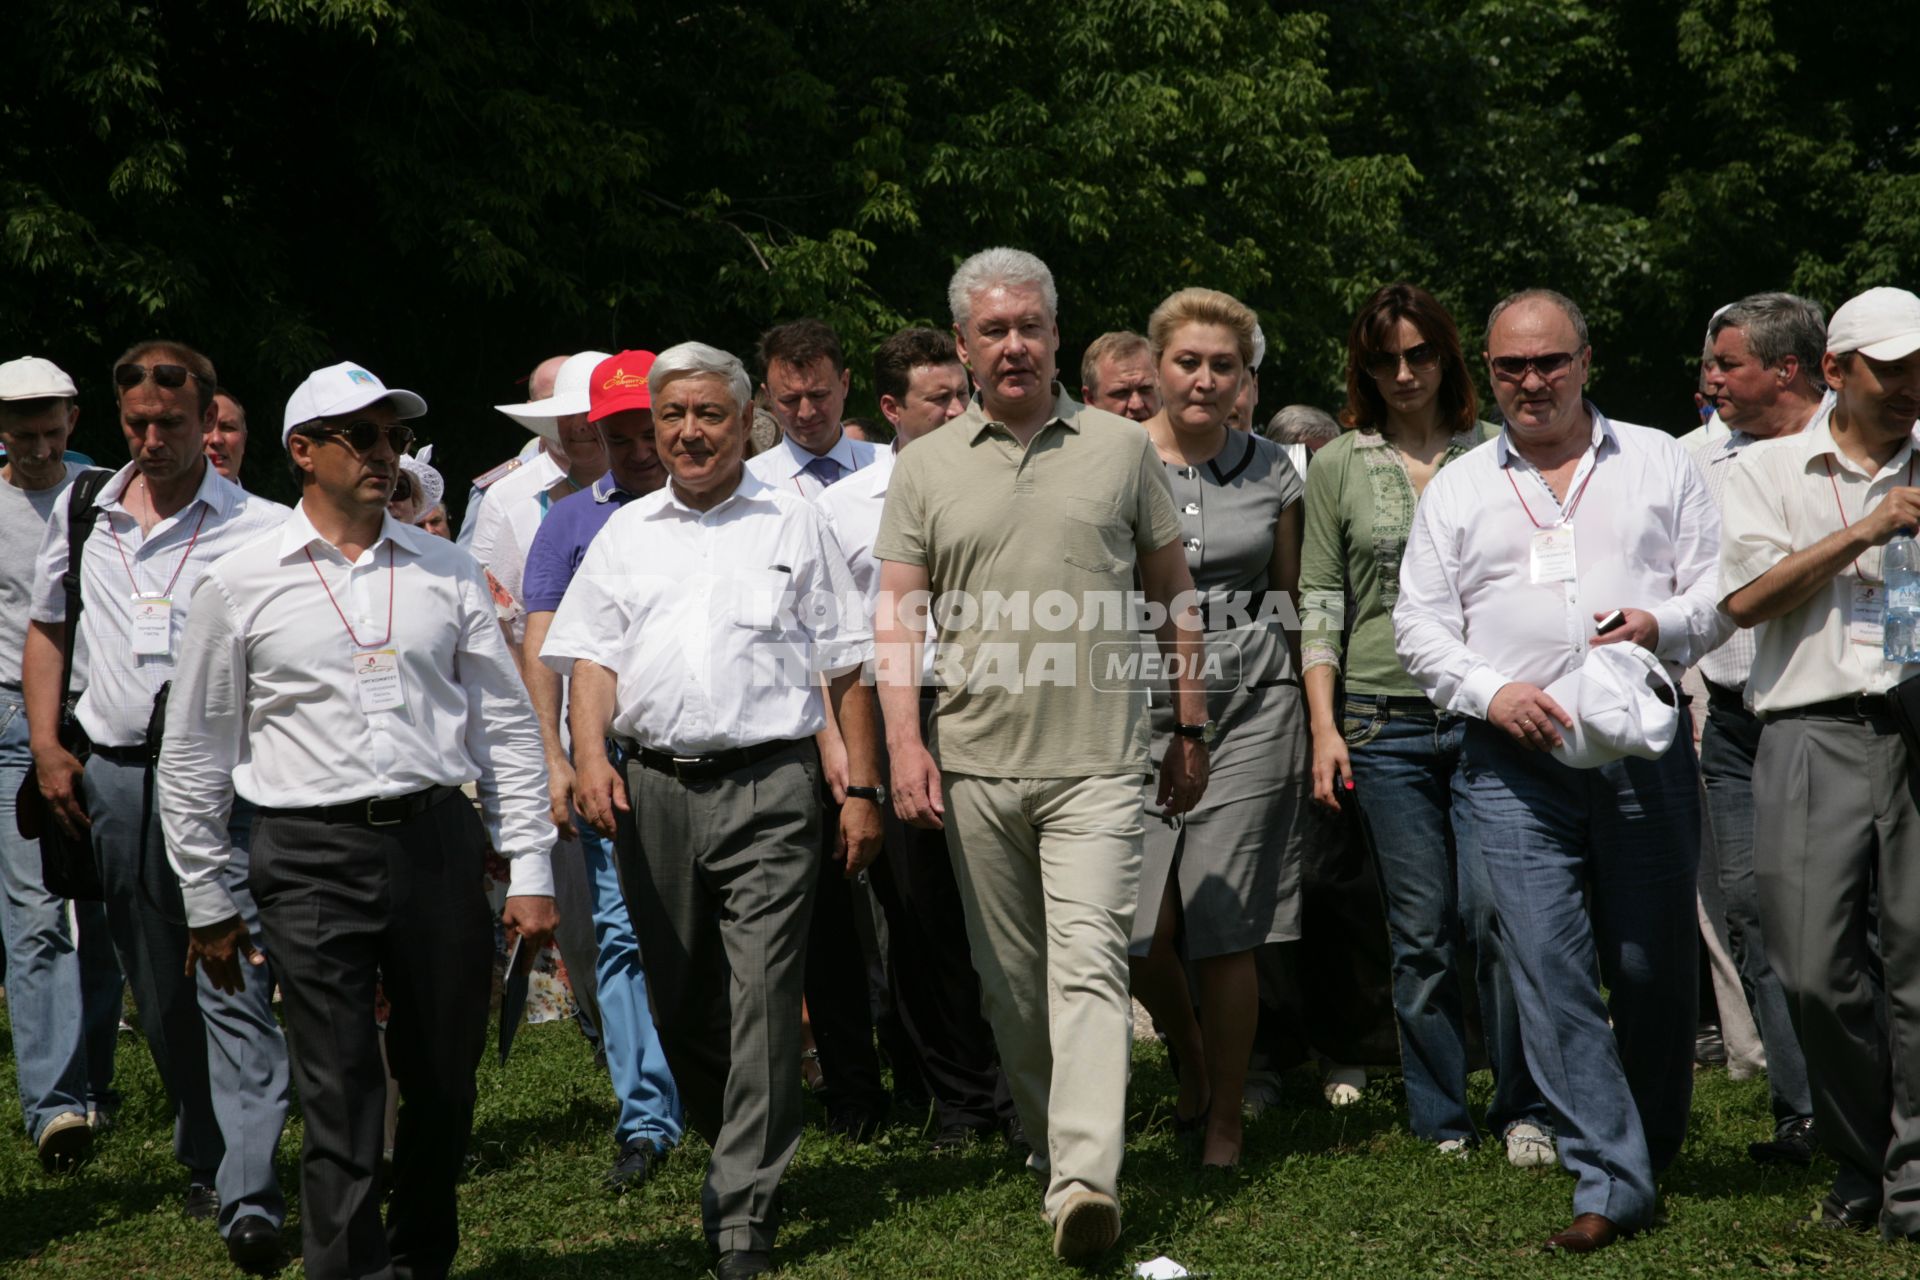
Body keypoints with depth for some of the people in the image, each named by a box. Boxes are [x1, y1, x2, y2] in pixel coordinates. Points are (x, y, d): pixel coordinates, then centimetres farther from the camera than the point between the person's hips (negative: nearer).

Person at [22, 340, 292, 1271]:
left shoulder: (260, 529, -2)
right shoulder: (81, 512, 12)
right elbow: (47, 628, 22)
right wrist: (47, 746, 12)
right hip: (114, 775, 5)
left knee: (235, 986, -13)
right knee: (159, 993, 13)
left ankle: (249, 1196, -16)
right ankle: (205, 1160, 29)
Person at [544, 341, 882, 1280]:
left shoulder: (794, 524, 9)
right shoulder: (624, 534, 16)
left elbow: (845, 666, 7)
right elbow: (591, 656, 9)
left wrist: (862, 789, 1)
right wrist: (590, 756, -9)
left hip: (768, 787, -3)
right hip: (651, 787, 3)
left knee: (762, 998, -10)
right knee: (678, 1000, 9)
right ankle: (736, 1153, 31)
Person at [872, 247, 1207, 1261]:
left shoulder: (1121, 448, 6)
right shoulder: (926, 467, 7)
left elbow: (1174, 596, 12)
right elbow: (899, 615, 5)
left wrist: (1189, 729, 11)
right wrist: (905, 743, -6)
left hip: (1095, 763, -2)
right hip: (974, 762, 2)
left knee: (1089, 965, -13)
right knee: (1008, 978, 11)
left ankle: (1086, 1180, -20)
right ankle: (1045, 1143, 28)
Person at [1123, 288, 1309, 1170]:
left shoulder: (1271, 470, 7)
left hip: (1251, 708, 1)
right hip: (1141, 705, 0)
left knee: (1226, 932, -3)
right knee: (1143, 933, -5)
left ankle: (1225, 1120, 12)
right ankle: (1190, 1065, 26)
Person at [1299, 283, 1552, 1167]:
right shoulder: (1338, 466, 8)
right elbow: (1320, 604, 7)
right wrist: (1324, 727, -1)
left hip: (1485, 712, 0)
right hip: (1384, 721, 1)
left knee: (1493, 910, -10)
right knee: (1420, 932, 2)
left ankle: (1521, 1107, 3)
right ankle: (1440, 1118, 13)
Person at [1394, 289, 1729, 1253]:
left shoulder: (1658, 462, 12)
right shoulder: (1457, 489, 13)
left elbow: (1724, 587, 9)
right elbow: (1420, 625, 9)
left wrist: (1662, 623, -12)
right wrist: (1492, 693, -8)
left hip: (1643, 747, 0)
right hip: (1514, 759, 0)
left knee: (1654, 965, 4)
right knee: (1548, 967, -8)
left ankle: (1655, 1151, 25)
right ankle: (1610, 1182, -5)